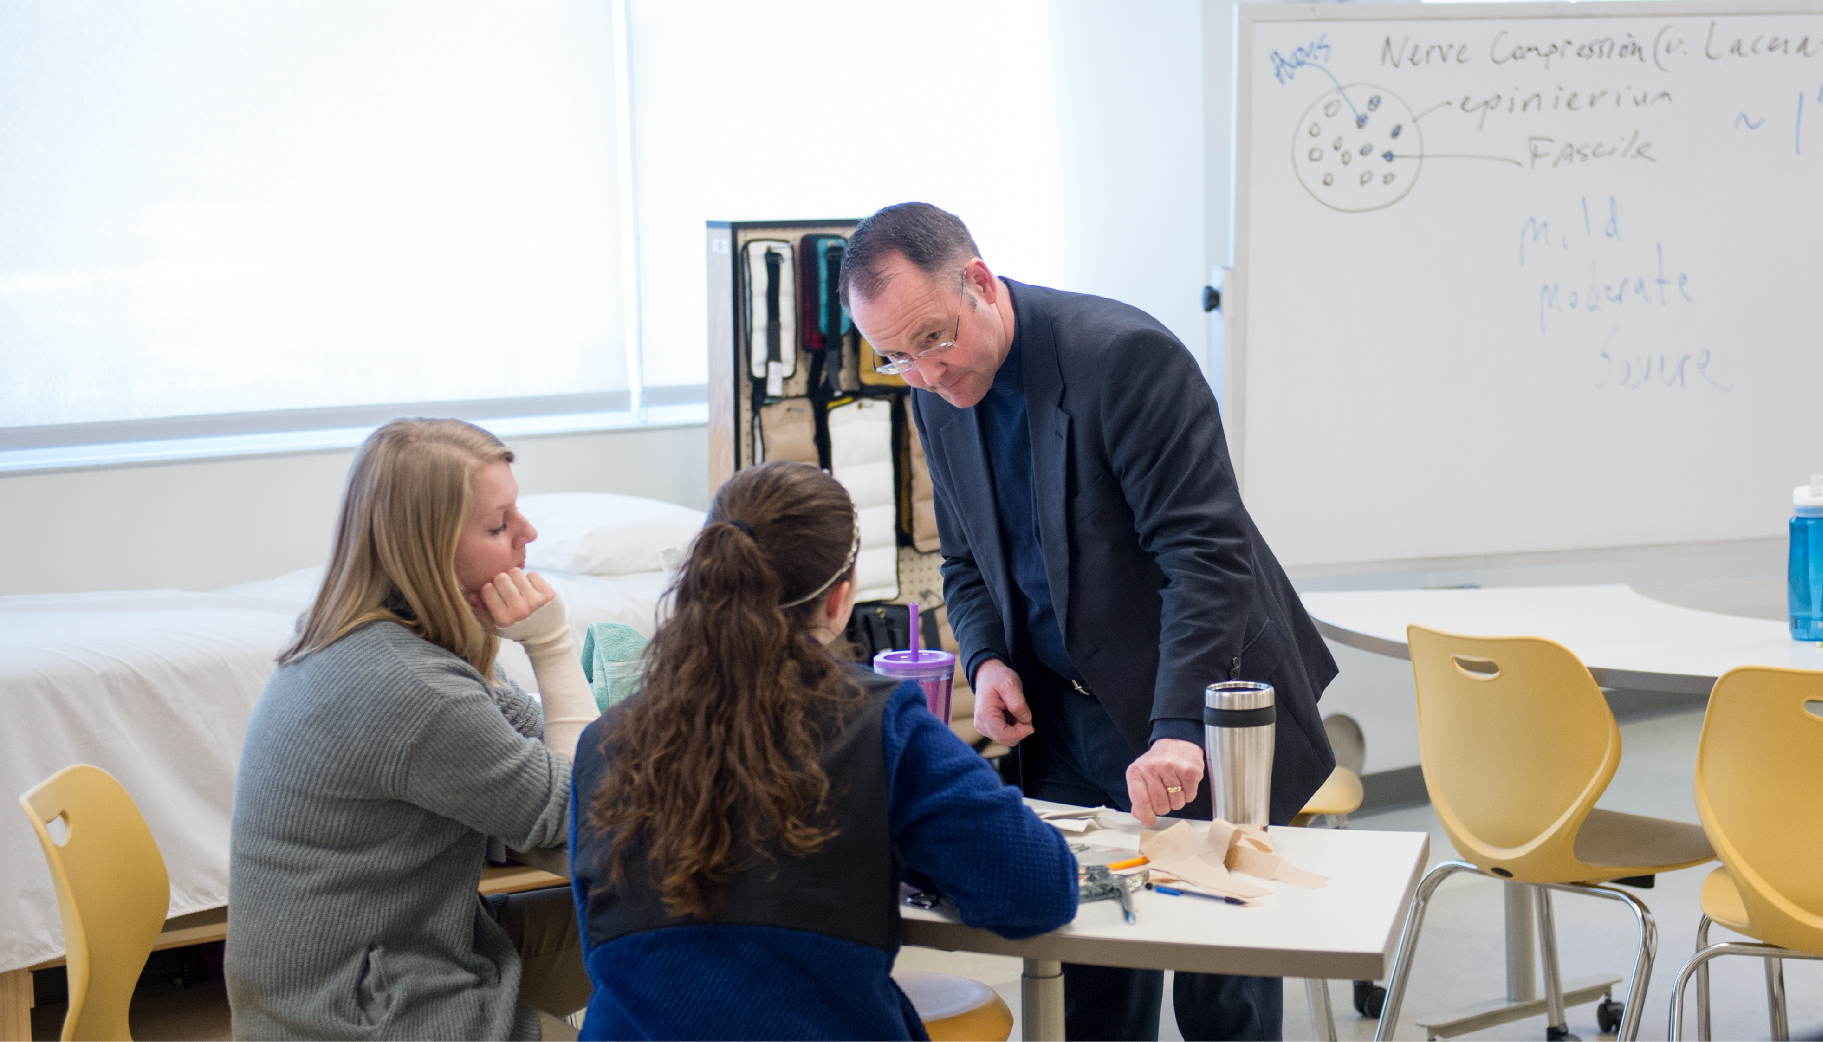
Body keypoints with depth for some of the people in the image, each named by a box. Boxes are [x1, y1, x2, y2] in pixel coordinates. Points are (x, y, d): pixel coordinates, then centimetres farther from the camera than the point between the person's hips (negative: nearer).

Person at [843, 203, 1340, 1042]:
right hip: (1064, 720, 6)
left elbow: (1208, 555, -27)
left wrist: (1179, 729, -35)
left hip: (1197, 721, -6)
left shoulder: (1127, 356, -23)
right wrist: (987, 659, -6)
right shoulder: (937, 394, 0)